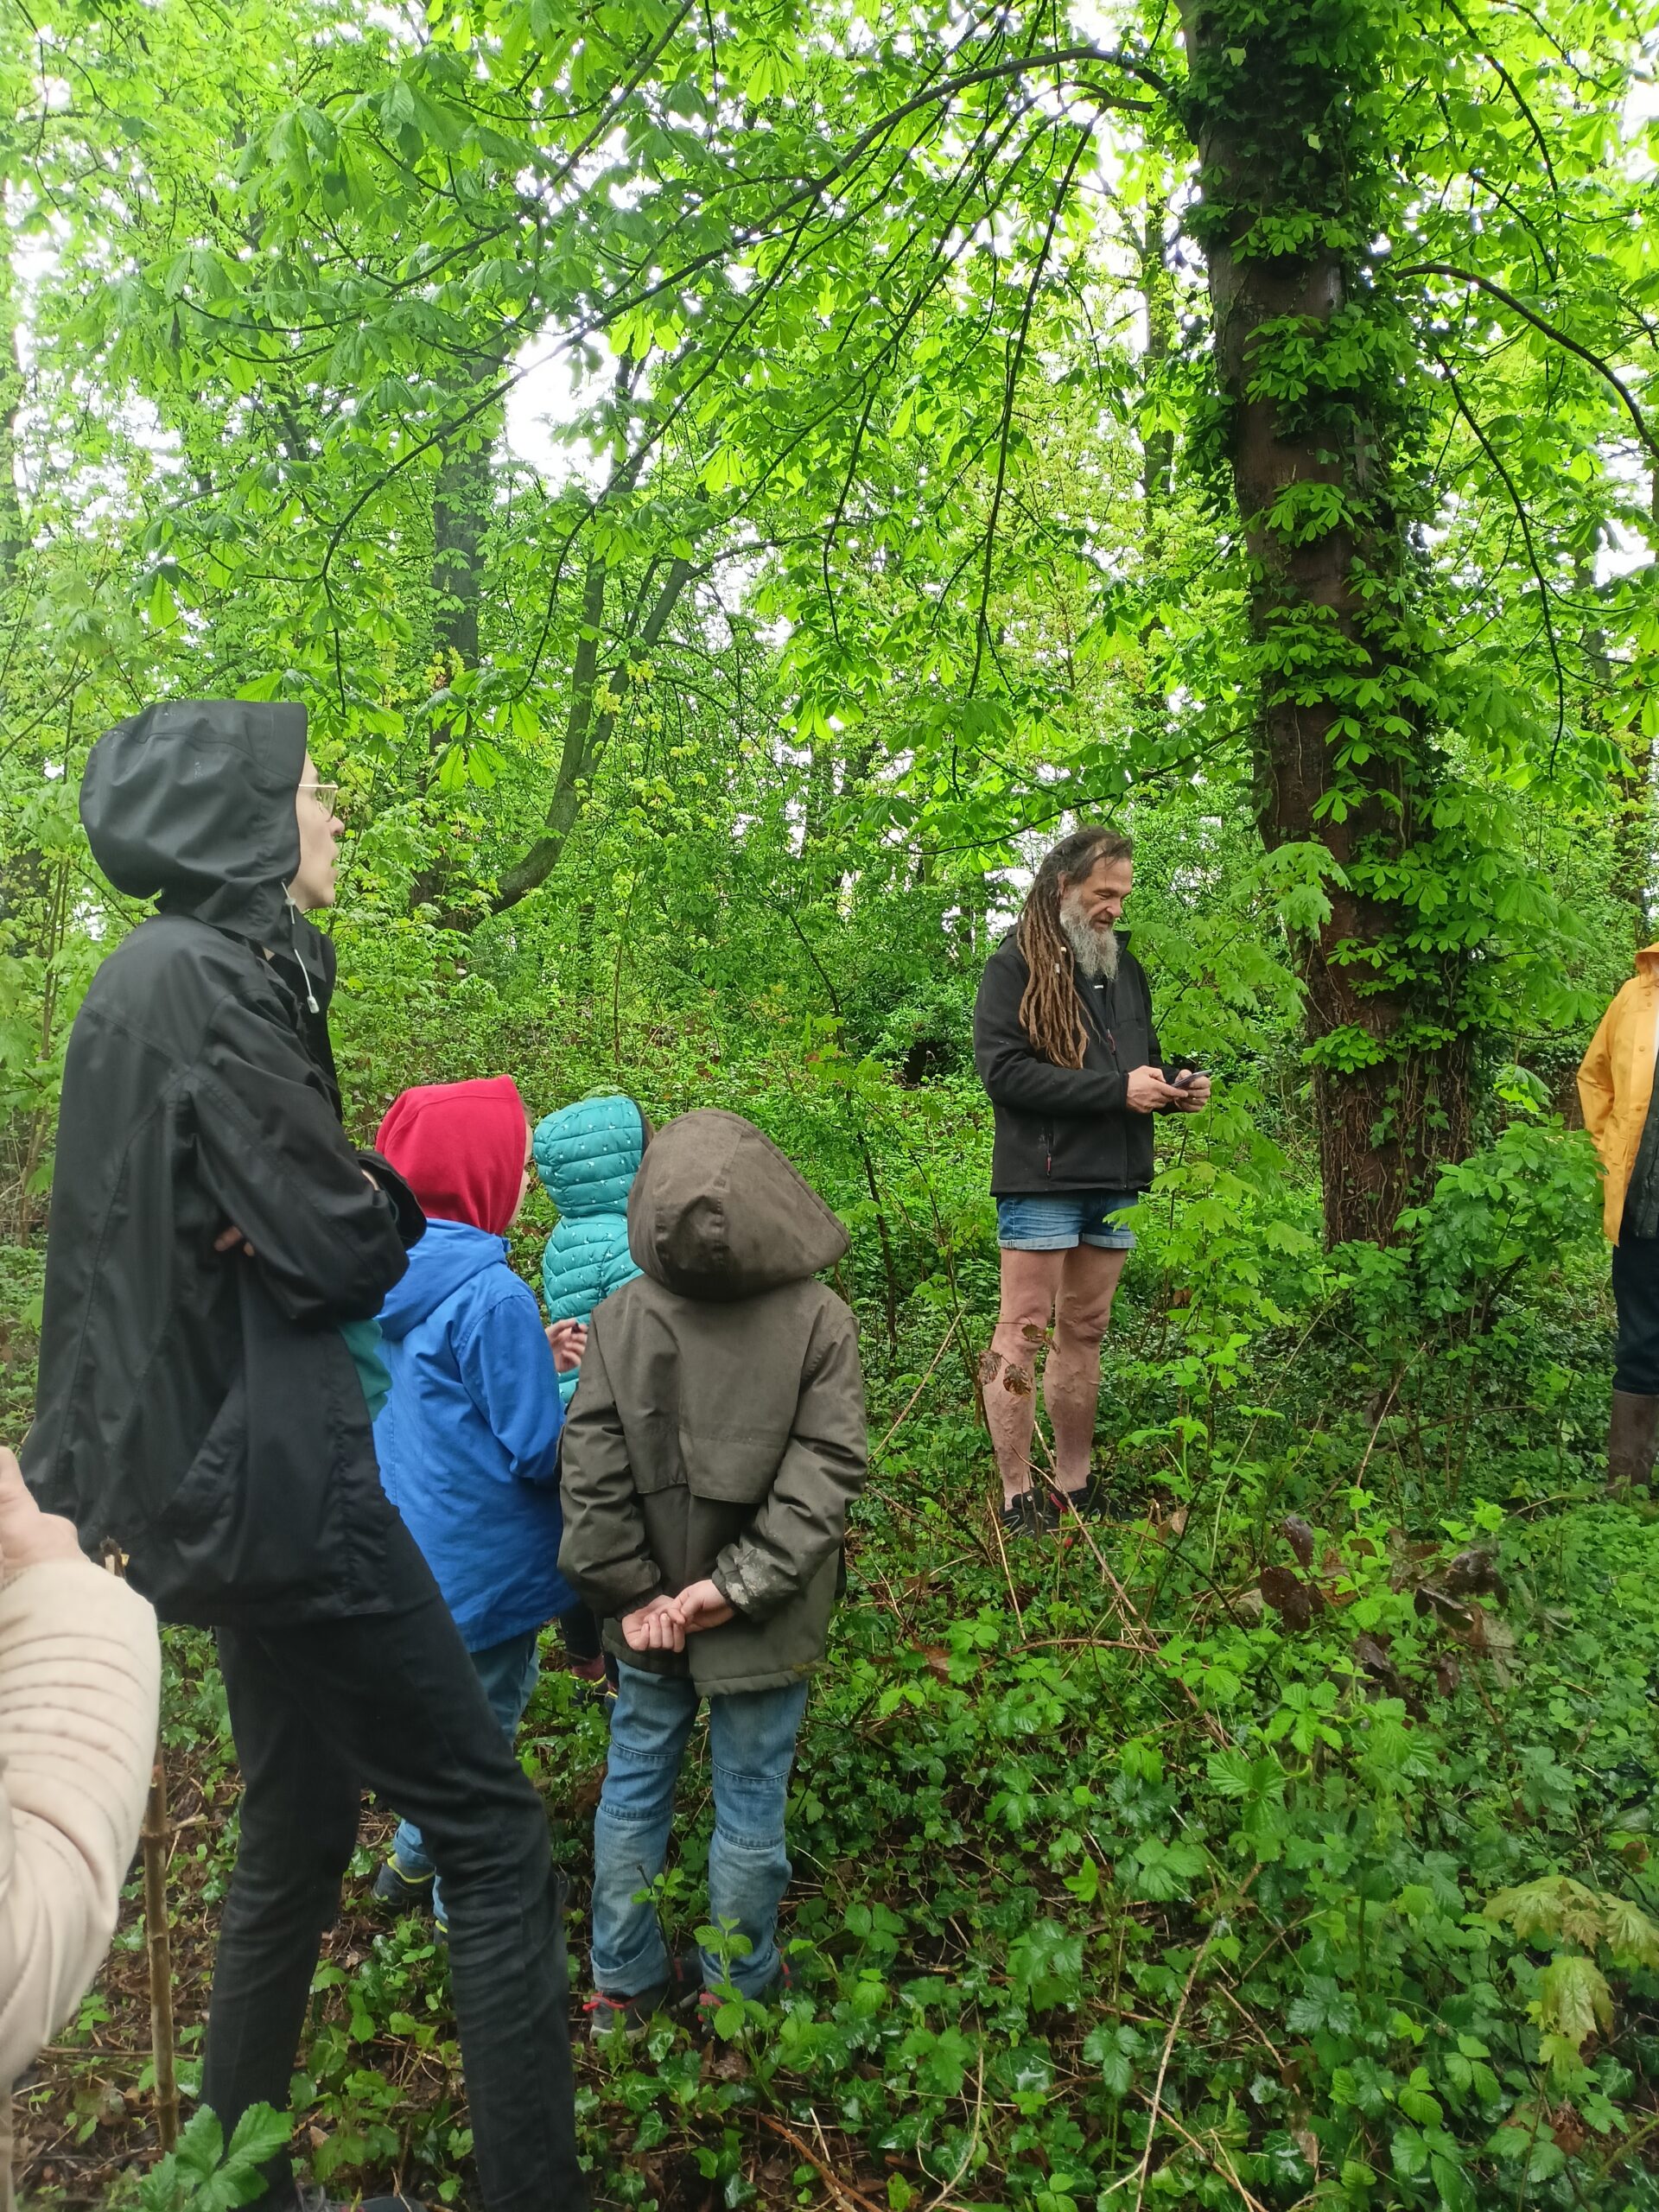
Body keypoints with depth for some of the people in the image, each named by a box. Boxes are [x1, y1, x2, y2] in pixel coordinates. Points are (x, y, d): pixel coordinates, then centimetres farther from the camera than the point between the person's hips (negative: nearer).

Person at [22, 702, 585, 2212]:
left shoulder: (212, 970, 13)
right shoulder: (199, 975, -17)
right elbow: (341, 1251, -20)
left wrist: (348, 1210, -3)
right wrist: (382, 1210, 0)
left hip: (239, 1473, 10)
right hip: (274, 1473, -10)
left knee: (299, 1834, 21)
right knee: (492, 1832, -1)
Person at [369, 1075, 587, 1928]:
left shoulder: (392, 1275, -3)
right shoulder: (495, 1298, -28)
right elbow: (538, 1451, -22)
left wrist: (536, 1362, 1)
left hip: (410, 1551, 8)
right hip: (481, 1562, -8)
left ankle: (413, 1861, 43)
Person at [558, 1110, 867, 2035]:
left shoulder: (618, 1316, -11)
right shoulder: (820, 1321, -16)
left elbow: (593, 1474, -11)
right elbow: (823, 1473, -19)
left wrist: (631, 1592, -6)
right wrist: (741, 1583, -17)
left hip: (648, 1619, 2)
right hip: (764, 1631, -2)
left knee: (634, 1789, 20)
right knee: (750, 1806, 16)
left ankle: (625, 1985, 37)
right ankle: (739, 1988, 35)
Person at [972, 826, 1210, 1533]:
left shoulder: (1125, 968, 19)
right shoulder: (1014, 966, -3)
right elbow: (1002, 1069, -15)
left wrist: (1173, 1090, 5)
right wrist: (1116, 1090, -17)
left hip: (1115, 1182, 7)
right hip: (1042, 1178, -7)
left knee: (1085, 1333, 11)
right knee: (1023, 1332, -3)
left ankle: (1075, 1487, 19)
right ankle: (1018, 1496, 4)